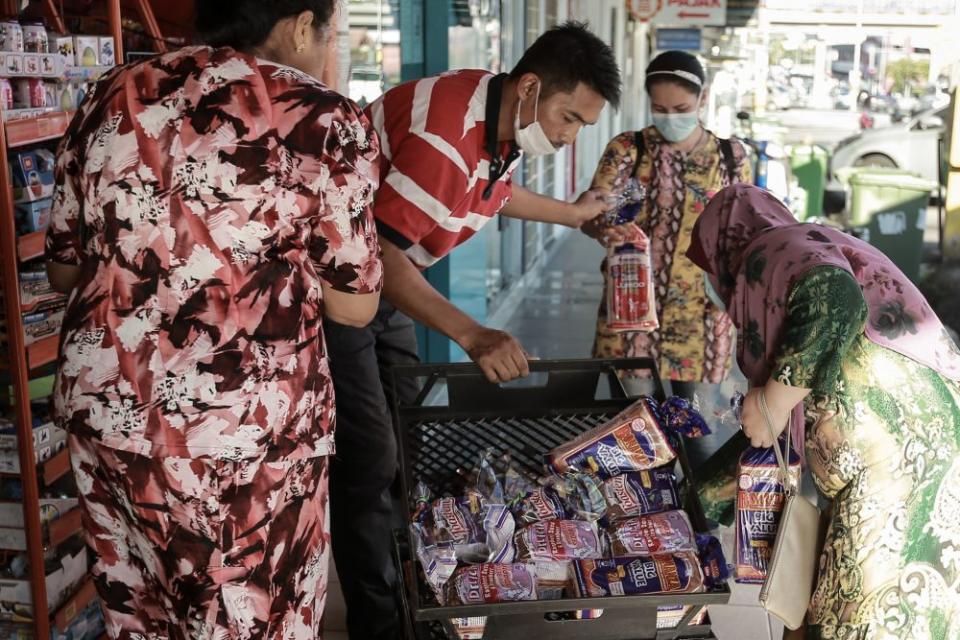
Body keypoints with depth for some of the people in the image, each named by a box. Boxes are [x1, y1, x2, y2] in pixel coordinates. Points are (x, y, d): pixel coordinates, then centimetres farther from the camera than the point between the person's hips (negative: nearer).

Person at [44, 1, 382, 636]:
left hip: (101, 409, 6)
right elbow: (354, 305, -3)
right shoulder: (324, 121, -9)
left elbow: (65, 270, 14)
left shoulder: (112, 98, 6)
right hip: (245, 429, -5)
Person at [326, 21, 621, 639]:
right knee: (369, 464, -7)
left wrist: (572, 214, 32)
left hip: (383, 280, 9)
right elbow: (378, 251, -34)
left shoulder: (505, 120, -1)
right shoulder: (447, 132, -31)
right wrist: (471, 334, -40)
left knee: (410, 442, 13)